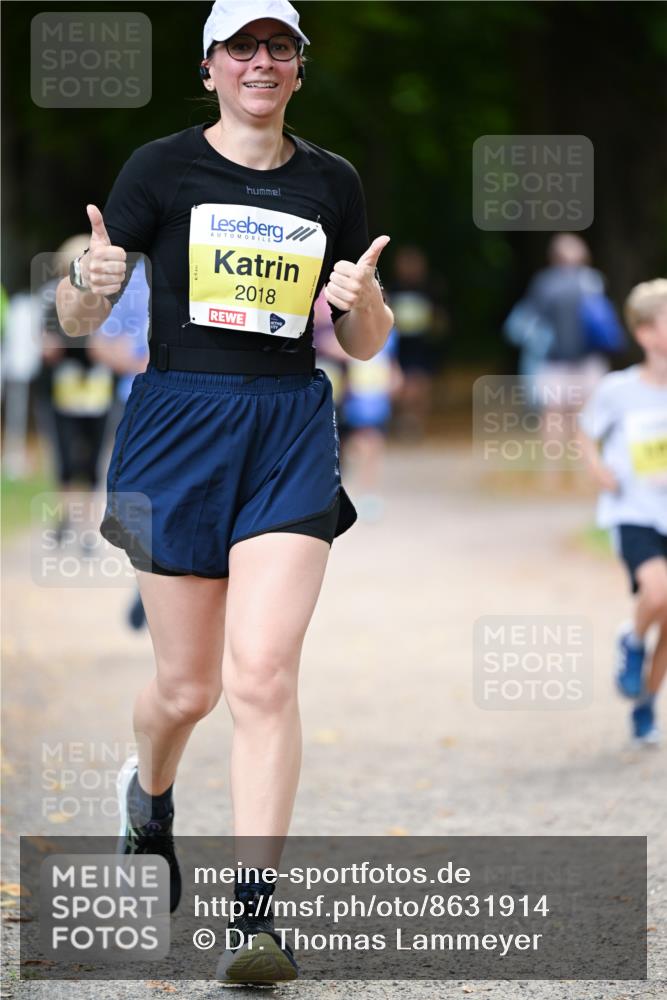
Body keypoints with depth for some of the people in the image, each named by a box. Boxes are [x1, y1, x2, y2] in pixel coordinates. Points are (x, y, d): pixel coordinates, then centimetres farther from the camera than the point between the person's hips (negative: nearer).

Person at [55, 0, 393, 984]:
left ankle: (255, 912, -13)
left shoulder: (332, 182, 9)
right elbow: (78, 314, 1)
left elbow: (365, 344, 15)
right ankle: (149, 792, 41)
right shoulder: (162, 167, 1)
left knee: (263, 672, -14)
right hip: (180, 422, -1)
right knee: (188, 686, 5)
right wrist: (91, 281, -22)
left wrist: (363, 301, -8)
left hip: (291, 433, 1)